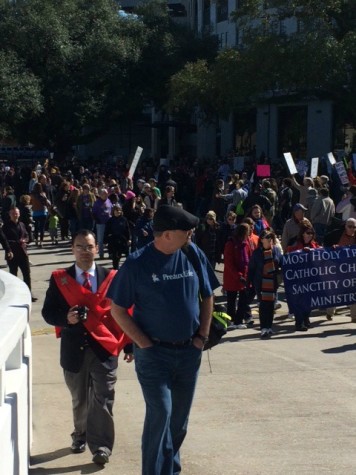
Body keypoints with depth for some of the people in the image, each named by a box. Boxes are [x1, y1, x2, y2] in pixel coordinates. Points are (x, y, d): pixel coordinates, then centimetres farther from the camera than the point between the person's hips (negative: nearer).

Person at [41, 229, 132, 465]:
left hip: (104, 348, -1)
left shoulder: (111, 278, 1)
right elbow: (48, 312, 1)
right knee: (80, 399, 17)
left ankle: (101, 446, -2)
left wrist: (129, 345, -2)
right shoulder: (59, 279, 2)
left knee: (103, 399, -5)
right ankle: (80, 436, 37)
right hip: (74, 349, 2)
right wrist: (66, 318, -21)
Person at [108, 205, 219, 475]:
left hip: (189, 351, 4)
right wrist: (145, 343, -11)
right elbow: (118, 310, -6)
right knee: (160, 413, -12)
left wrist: (202, 336, 2)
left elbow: (207, 297, 10)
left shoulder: (194, 254, -2)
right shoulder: (137, 263, -12)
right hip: (154, 353, -4)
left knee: (180, 416, 14)